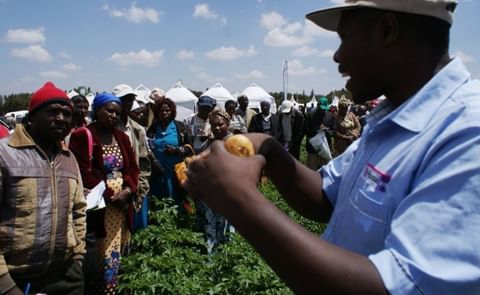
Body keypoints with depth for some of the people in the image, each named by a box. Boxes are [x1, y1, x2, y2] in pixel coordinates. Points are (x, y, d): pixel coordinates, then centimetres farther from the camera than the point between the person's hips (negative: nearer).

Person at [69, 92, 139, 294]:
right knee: (105, 257, -1)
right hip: (99, 206, -5)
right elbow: (83, 173, -12)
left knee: (117, 254, 10)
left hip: (122, 203, 5)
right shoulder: (82, 136, -7)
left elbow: (132, 168, 11)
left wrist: (127, 190, -6)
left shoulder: (122, 137, 12)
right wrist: (109, 195, -13)